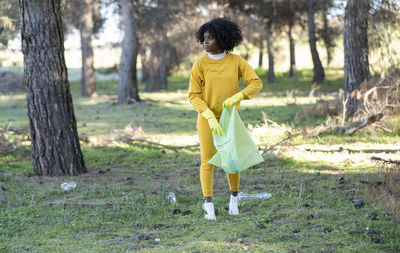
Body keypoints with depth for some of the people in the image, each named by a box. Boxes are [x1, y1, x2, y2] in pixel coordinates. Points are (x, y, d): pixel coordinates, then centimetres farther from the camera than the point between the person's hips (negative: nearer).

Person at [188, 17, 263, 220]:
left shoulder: (236, 61, -7)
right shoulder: (200, 65, -11)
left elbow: (256, 83, -12)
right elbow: (194, 96, -14)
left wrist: (236, 97, -29)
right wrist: (210, 117, -27)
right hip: (207, 118, -1)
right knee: (208, 161, -3)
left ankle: (234, 200, 29)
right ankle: (208, 205, 10)